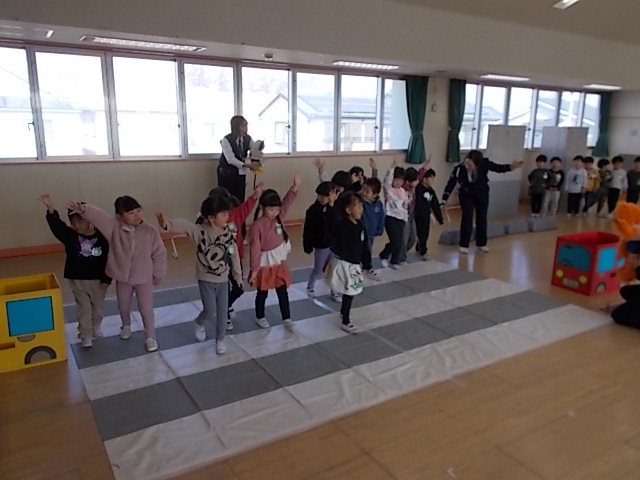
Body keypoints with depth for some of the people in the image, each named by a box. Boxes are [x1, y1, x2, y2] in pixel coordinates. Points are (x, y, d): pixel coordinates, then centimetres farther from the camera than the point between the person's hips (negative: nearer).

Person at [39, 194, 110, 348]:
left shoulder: (102, 237, -12)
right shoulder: (70, 236, -8)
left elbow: (108, 260, -8)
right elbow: (57, 226, -27)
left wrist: (107, 279, -9)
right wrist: (51, 209, -44)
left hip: (98, 280, 0)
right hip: (77, 280, 0)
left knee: (97, 307, 18)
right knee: (84, 309, 7)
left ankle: (96, 327, 43)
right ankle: (86, 336, 21)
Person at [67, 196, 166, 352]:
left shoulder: (150, 232, -15)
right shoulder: (114, 228, -12)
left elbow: (159, 254, -7)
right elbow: (98, 216, -26)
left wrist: (158, 273, -1)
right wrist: (84, 210, -46)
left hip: (144, 278, -2)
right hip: (123, 278, 2)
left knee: (146, 309, 7)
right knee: (123, 307, 23)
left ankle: (150, 337, 25)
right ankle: (126, 326, 53)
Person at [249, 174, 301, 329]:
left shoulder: (279, 217, -3)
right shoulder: (257, 225, -19)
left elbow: (287, 202, -11)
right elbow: (255, 248, -19)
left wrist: (296, 186, -26)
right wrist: (254, 269, -17)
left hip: (280, 263, 5)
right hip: (265, 265, -5)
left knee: (283, 292, 13)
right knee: (262, 293, 14)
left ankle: (287, 318, 25)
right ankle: (260, 317, 34)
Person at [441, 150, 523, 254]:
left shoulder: (484, 164, -30)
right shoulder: (459, 169, -31)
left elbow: (498, 168, -16)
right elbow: (450, 184, -23)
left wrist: (511, 167, -33)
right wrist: (444, 200, -25)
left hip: (482, 194, 2)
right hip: (466, 196, -2)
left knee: (482, 218, 11)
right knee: (467, 218, -10)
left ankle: (482, 243, 27)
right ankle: (464, 245, 2)